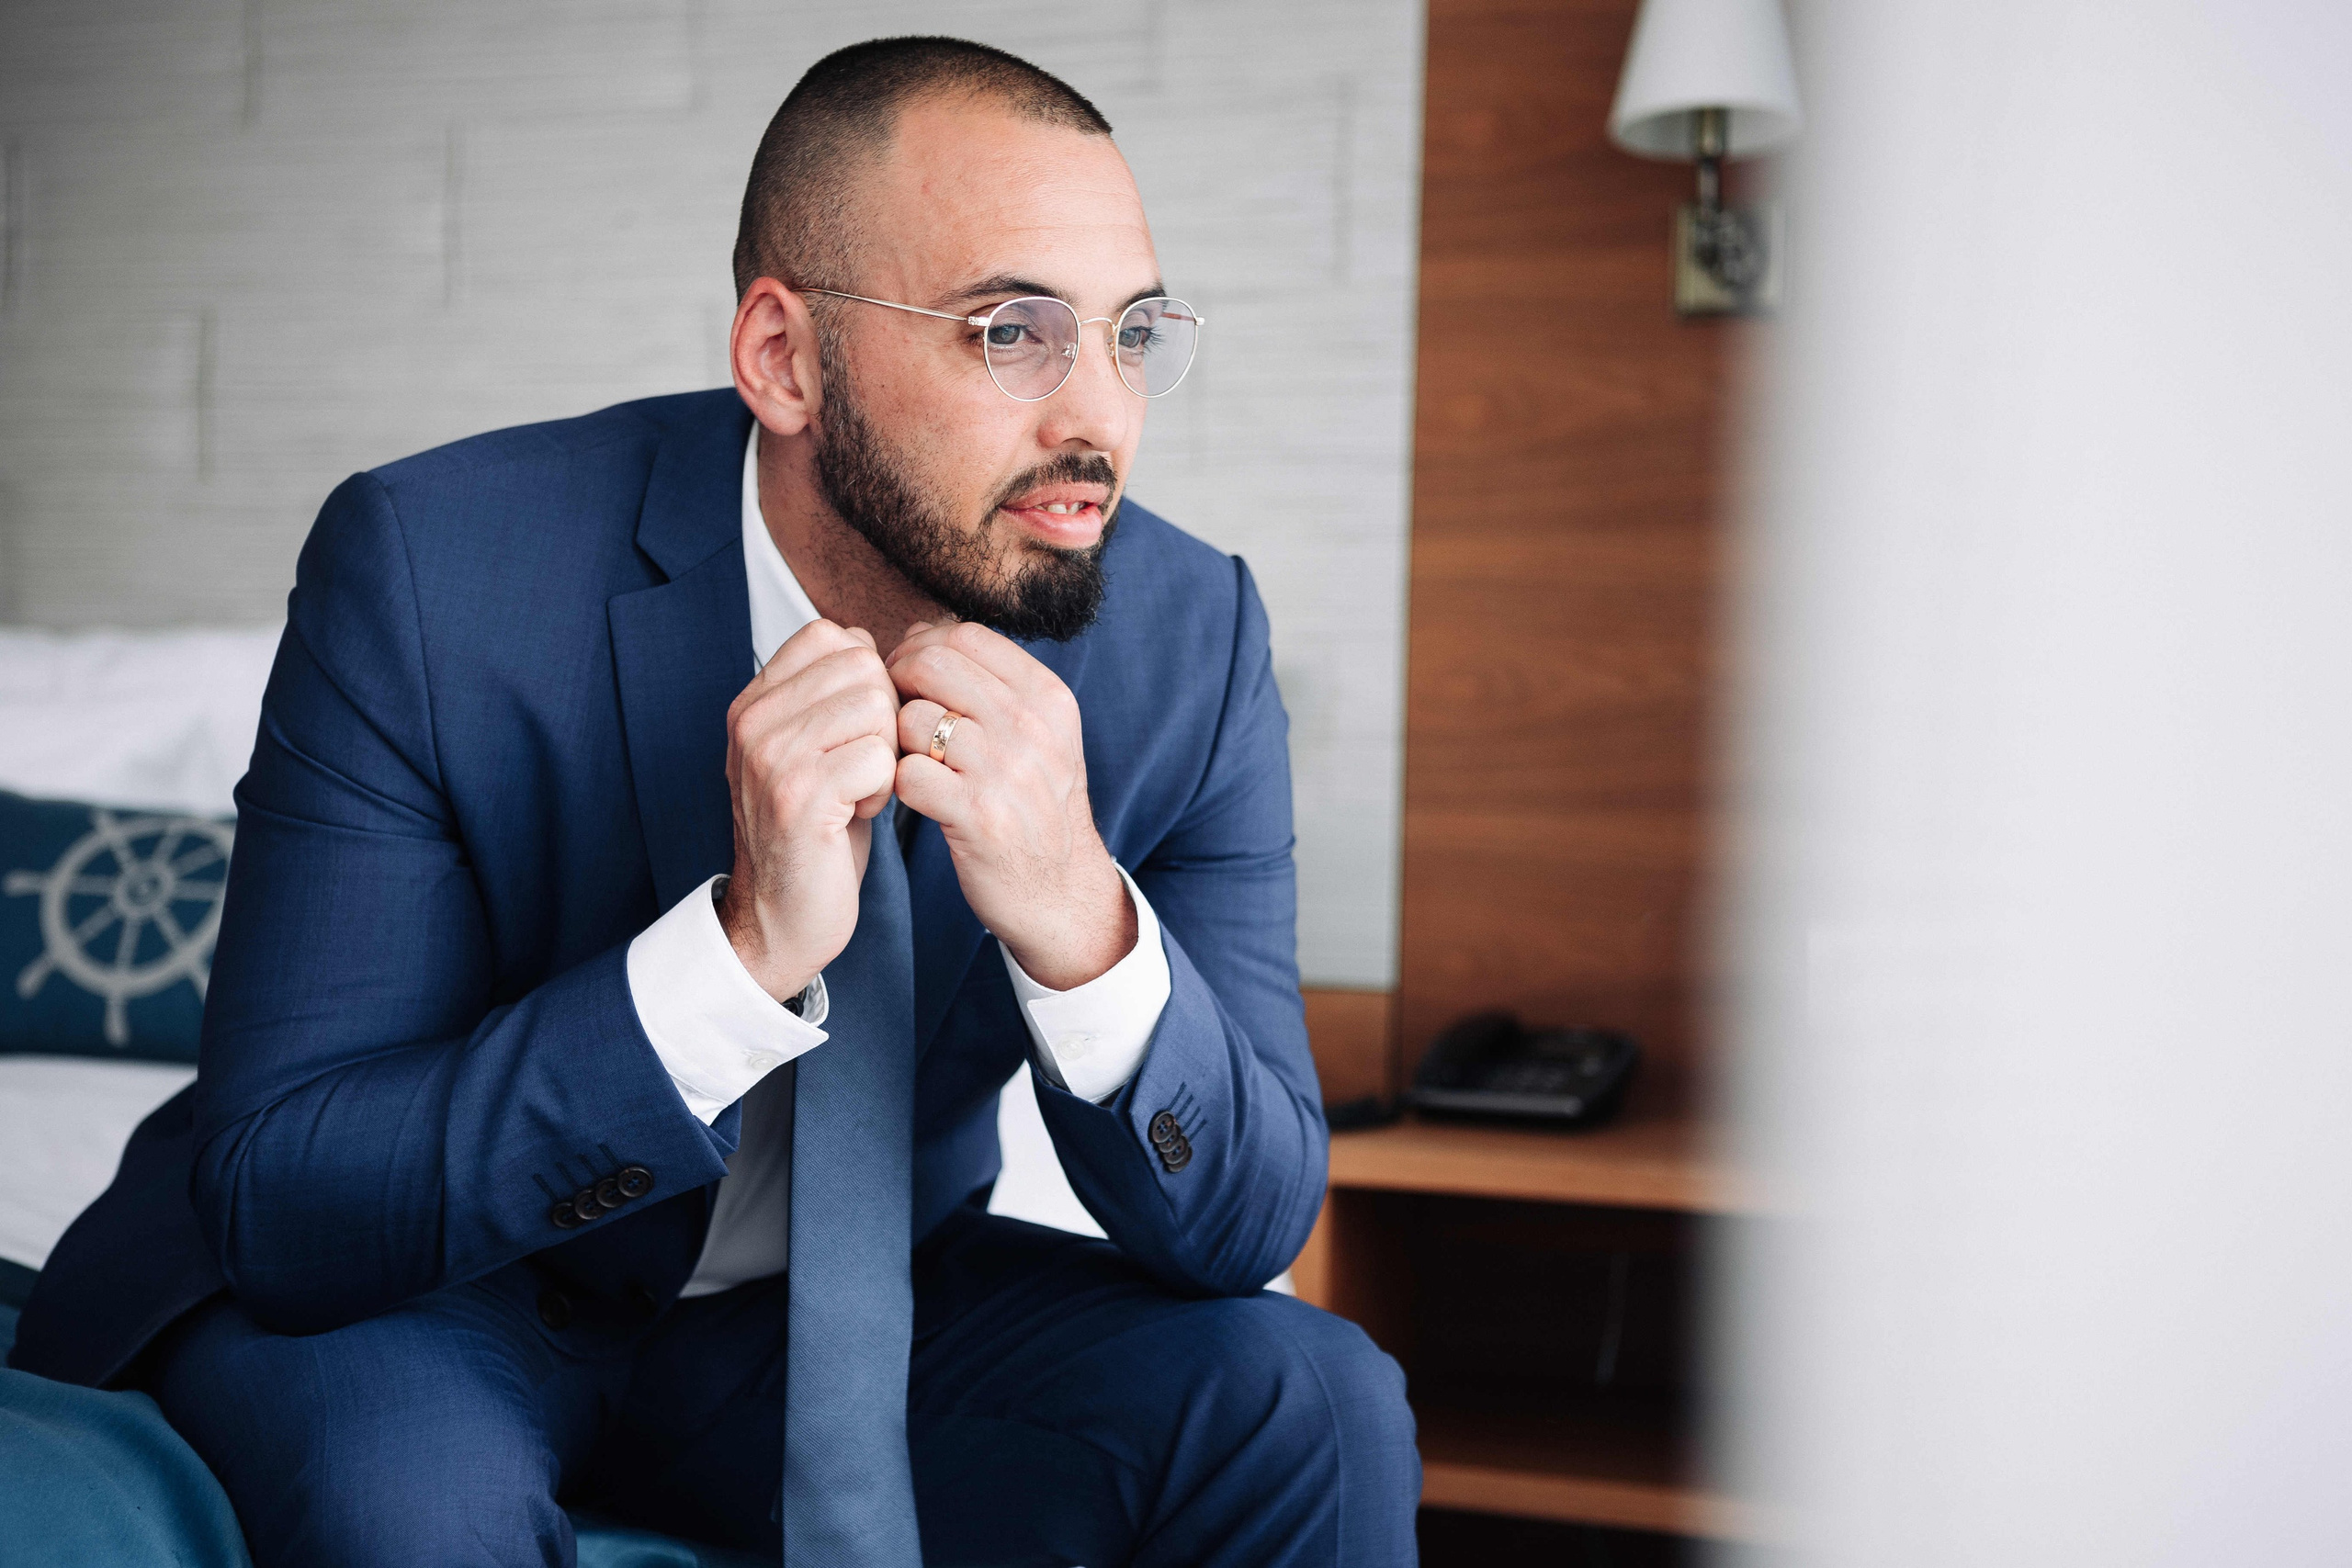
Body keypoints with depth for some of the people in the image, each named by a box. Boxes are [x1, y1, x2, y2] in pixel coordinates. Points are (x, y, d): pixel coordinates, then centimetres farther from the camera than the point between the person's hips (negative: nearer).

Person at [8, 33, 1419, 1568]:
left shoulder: (1191, 640, -14)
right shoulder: (426, 571, -23)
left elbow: (1249, 1224, -12)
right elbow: (273, 1201, -25)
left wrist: (1082, 924, -33)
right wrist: (741, 945, -39)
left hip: (858, 1308, 3)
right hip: (417, 1314, -2)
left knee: (1311, 1405, -19)